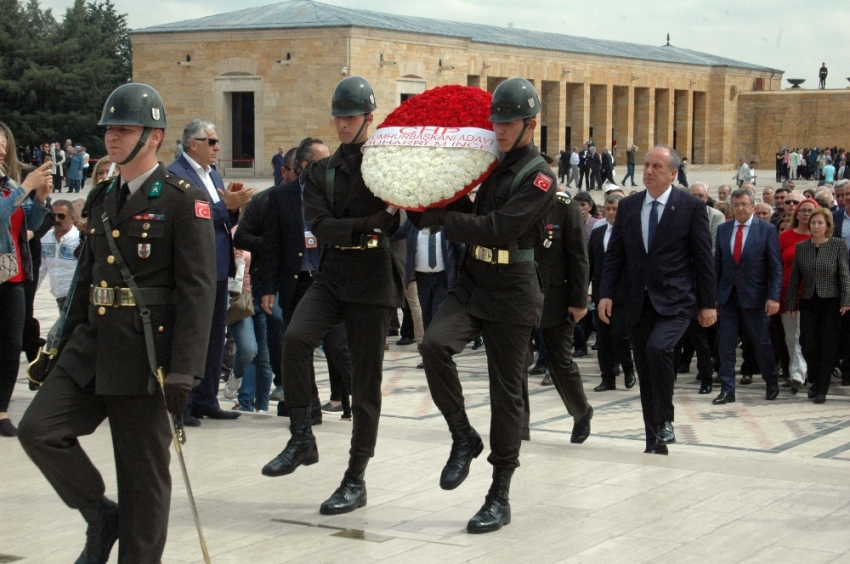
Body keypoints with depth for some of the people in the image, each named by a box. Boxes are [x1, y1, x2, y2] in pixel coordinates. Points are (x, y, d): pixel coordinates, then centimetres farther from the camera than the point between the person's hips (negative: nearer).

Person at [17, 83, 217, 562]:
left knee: (143, 473, 2)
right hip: (92, 344, 6)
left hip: (145, 354, -6)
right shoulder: (102, 198, 14)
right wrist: (66, 345, 17)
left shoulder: (184, 200, -8)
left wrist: (183, 370, -19)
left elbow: (198, 289, -13)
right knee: (38, 429, -8)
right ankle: (101, 516, 12)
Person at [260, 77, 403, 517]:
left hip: (374, 281, -3)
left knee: (365, 379, 1)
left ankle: (356, 480, 11)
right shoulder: (320, 172, 11)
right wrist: (370, 224, -17)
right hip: (332, 275, 3)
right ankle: (301, 439, -10)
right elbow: (320, 226, -4)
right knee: (295, 338, -24)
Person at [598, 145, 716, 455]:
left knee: (657, 348, -28)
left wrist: (708, 303, -4)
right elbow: (615, 253, 9)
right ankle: (654, 438, 18)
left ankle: (665, 420, -10)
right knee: (645, 371, 7)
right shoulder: (628, 206, 8)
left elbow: (704, 257, -2)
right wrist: (606, 294, -1)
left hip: (675, 302, -5)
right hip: (638, 302, 5)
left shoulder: (691, 206, -3)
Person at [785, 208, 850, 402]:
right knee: (807, 344, -3)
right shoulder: (801, 247, 6)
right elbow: (795, 277, 8)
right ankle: (815, 380, 22)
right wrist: (790, 302, 7)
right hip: (808, 302, 3)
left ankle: (822, 390, 6)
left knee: (827, 347, -1)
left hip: (830, 302, -2)